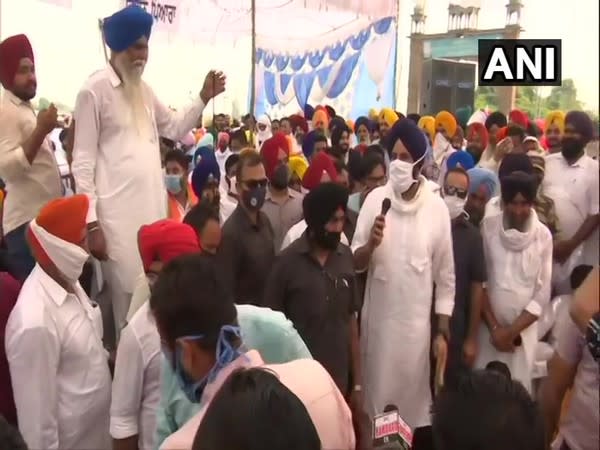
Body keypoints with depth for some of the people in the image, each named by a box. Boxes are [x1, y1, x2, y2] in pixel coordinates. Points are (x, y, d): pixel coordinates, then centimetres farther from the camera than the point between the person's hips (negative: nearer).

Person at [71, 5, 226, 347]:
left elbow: (175, 129, 22)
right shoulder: (95, 89, -7)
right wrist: (91, 222, -14)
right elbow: (83, 161, -9)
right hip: (117, 214, -7)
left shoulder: (144, 90, 12)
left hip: (153, 207, 7)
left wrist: (205, 98, 7)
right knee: (127, 297, -2)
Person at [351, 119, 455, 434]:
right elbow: (355, 263, -2)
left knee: (414, 397, 10)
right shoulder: (375, 199, -4)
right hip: (378, 318, 1)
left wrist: (443, 331, 1)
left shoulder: (437, 207, -5)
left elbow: (446, 275, 0)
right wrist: (370, 244, -24)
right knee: (376, 393, 11)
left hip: (418, 321, 0)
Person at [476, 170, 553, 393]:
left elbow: (542, 294, -3)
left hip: (524, 330, 0)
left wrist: (512, 331, -8)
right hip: (488, 326, 0)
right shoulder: (488, 227, -7)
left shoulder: (543, 235, -5)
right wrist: (495, 327, -7)